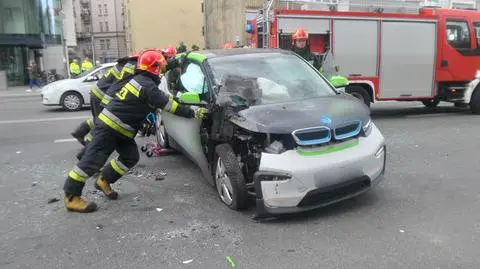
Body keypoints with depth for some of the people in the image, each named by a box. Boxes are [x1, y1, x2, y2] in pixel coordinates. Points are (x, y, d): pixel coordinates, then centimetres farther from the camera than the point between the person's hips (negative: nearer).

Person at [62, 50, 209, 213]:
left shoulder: (140, 80, 13)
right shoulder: (147, 86, -18)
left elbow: (158, 103, 26)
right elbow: (168, 105, -20)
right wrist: (193, 113, -16)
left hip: (119, 128, 10)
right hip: (109, 127, -10)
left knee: (130, 157, 10)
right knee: (93, 160, -7)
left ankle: (104, 181, 24)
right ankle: (71, 197, 0)